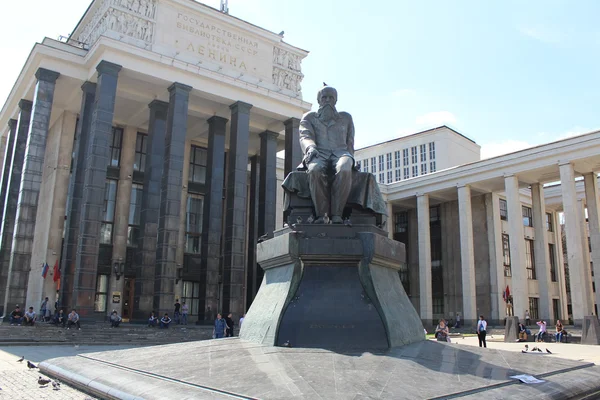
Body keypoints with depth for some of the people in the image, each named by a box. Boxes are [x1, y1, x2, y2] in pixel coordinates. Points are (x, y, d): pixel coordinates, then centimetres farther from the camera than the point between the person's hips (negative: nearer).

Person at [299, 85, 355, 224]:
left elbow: (350, 142, 25)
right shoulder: (309, 117, 23)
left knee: (344, 170, -40)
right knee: (315, 170, -41)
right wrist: (310, 147, -18)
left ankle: (336, 215, -40)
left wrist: (350, 159, 5)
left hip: (341, 152, 1)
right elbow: (305, 136, 5)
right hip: (319, 154, -1)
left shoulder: (346, 117, 28)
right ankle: (321, 215, -39)